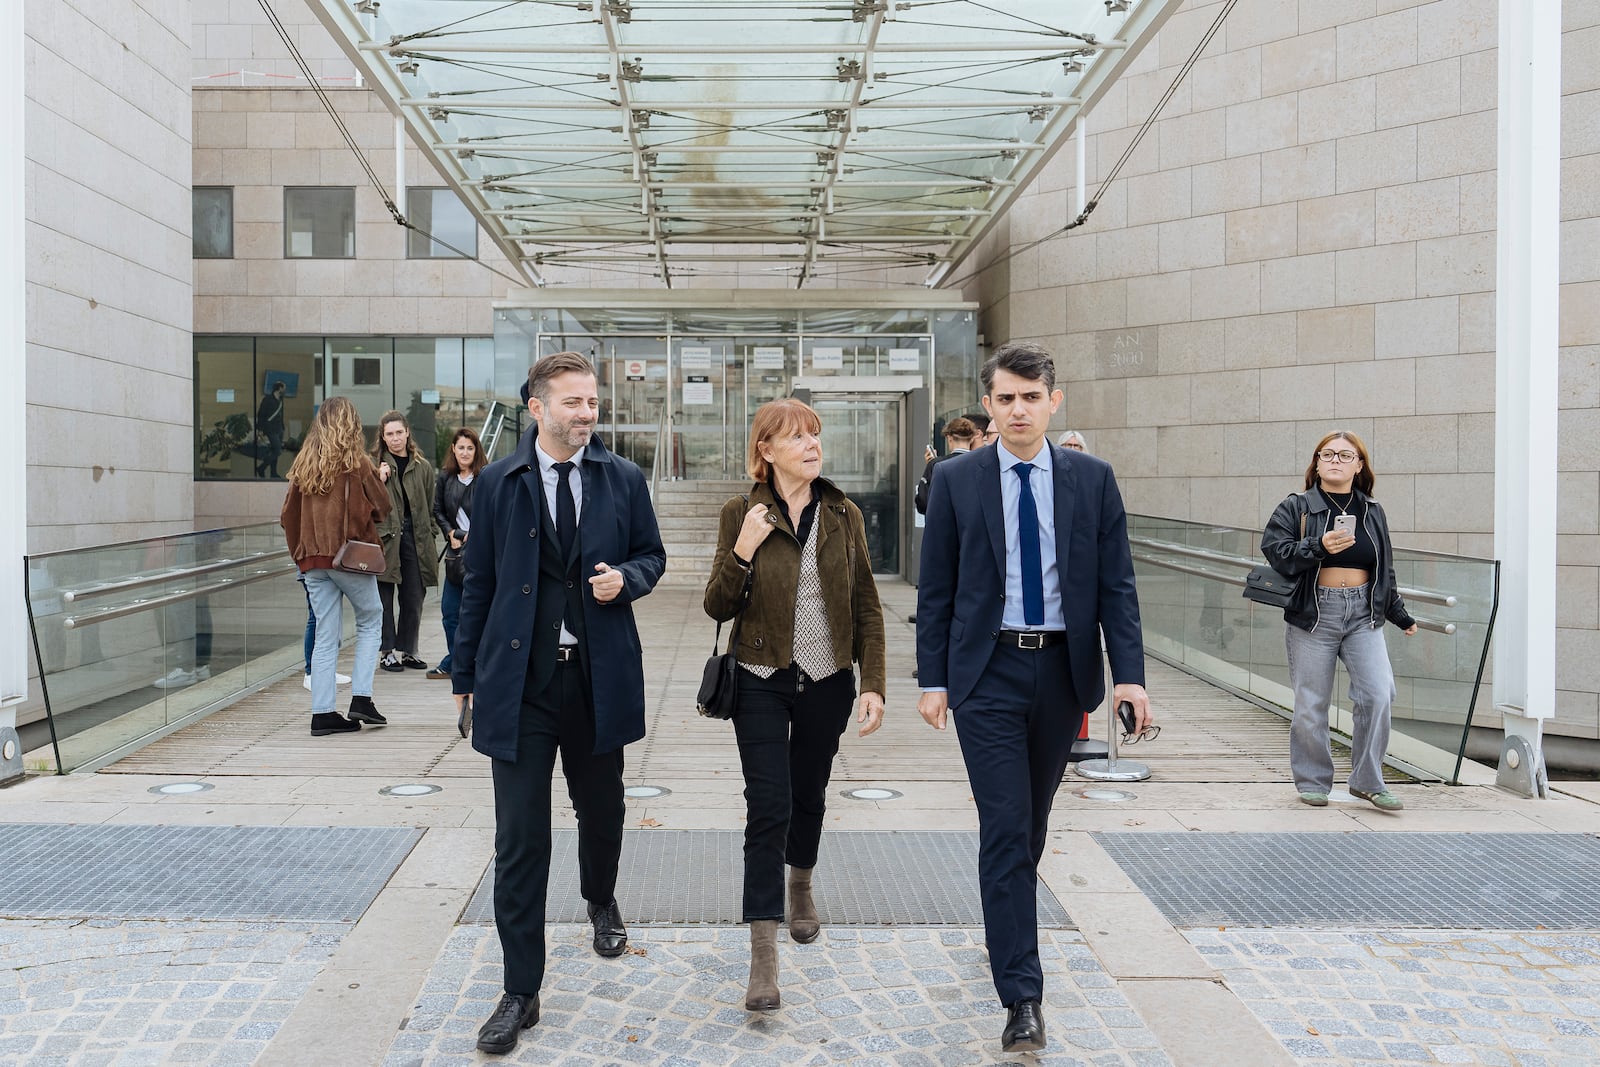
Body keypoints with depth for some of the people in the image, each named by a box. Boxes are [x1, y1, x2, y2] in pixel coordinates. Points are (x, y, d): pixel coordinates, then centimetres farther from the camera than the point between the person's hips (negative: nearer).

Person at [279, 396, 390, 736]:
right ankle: (361, 699, 3)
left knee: (326, 636, 8)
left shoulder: (303, 463, 7)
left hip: (313, 559, 4)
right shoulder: (355, 462, -7)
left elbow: (289, 515, 8)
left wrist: (300, 554, 17)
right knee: (370, 620, 13)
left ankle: (322, 714, 7)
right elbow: (381, 507, -2)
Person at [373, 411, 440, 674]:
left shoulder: (422, 466, 12)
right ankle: (389, 651, 8)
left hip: (414, 536, 3)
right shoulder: (374, 464, 4)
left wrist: (429, 541, 10)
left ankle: (407, 650, 18)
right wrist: (379, 479, -14)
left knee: (414, 598, 6)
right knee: (384, 598, 0)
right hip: (384, 536, -2)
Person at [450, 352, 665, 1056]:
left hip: (600, 675, 2)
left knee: (601, 811, 19)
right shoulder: (497, 483, 0)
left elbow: (651, 556, 12)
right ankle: (521, 992, 10)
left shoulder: (623, 480, 2)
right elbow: (478, 582, 5)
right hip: (520, 678, -1)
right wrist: (464, 674, 8)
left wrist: (625, 577, -12)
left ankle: (601, 900, 52)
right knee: (519, 839, -2)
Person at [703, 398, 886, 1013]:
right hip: (762, 684, -2)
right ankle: (763, 954, 0)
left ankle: (801, 886, 47)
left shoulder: (844, 516, 0)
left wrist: (873, 684, -4)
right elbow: (717, 609, -6)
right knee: (768, 807, -7)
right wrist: (742, 552, -23)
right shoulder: (741, 515, -6)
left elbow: (867, 608, 3)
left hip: (827, 683, 3)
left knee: (809, 796, 18)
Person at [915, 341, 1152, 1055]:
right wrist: (933, 679, -3)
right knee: (1004, 828, -5)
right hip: (987, 673, -2)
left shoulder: (1092, 479, 2)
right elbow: (936, 589, 1)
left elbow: (1117, 583, 1)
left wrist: (1129, 673, -8)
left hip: (1063, 670, 2)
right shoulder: (956, 480, -1)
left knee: (1033, 818, 18)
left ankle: (1009, 921, 44)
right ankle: (1021, 996, 1)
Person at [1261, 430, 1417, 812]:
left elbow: (1385, 569, 22)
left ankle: (1367, 781, 6)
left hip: (1363, 614, 3)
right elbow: (1274, 550, -9)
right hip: (1312, 614, -3)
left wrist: (1399, 614, 25)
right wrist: (1319, 547, -22)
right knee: (1311, 704, 2)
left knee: (1378, 695, -10)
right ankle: (1312, 782, 17)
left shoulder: (1372, 511, 13)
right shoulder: (1296, 507, 2)